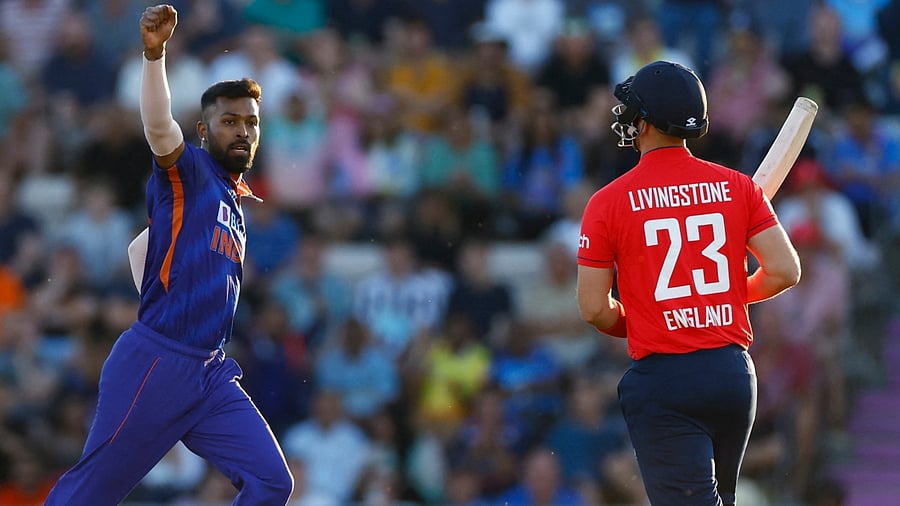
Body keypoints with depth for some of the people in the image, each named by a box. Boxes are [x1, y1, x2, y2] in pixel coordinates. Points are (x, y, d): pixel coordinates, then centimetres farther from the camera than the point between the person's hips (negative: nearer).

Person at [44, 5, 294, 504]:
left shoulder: (239, 203, 20)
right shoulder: (188, 171, -2)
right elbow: (159, 128, -24)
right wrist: (153, 55, -40)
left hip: (209, 374, 7)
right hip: (153, 366, -7)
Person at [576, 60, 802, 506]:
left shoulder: (608, 202, -5)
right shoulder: (737, 187, 2)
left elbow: (594, 309, -5)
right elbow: (784, 272, -1)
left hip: (661, 383, -4)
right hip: (733, 372, 4)